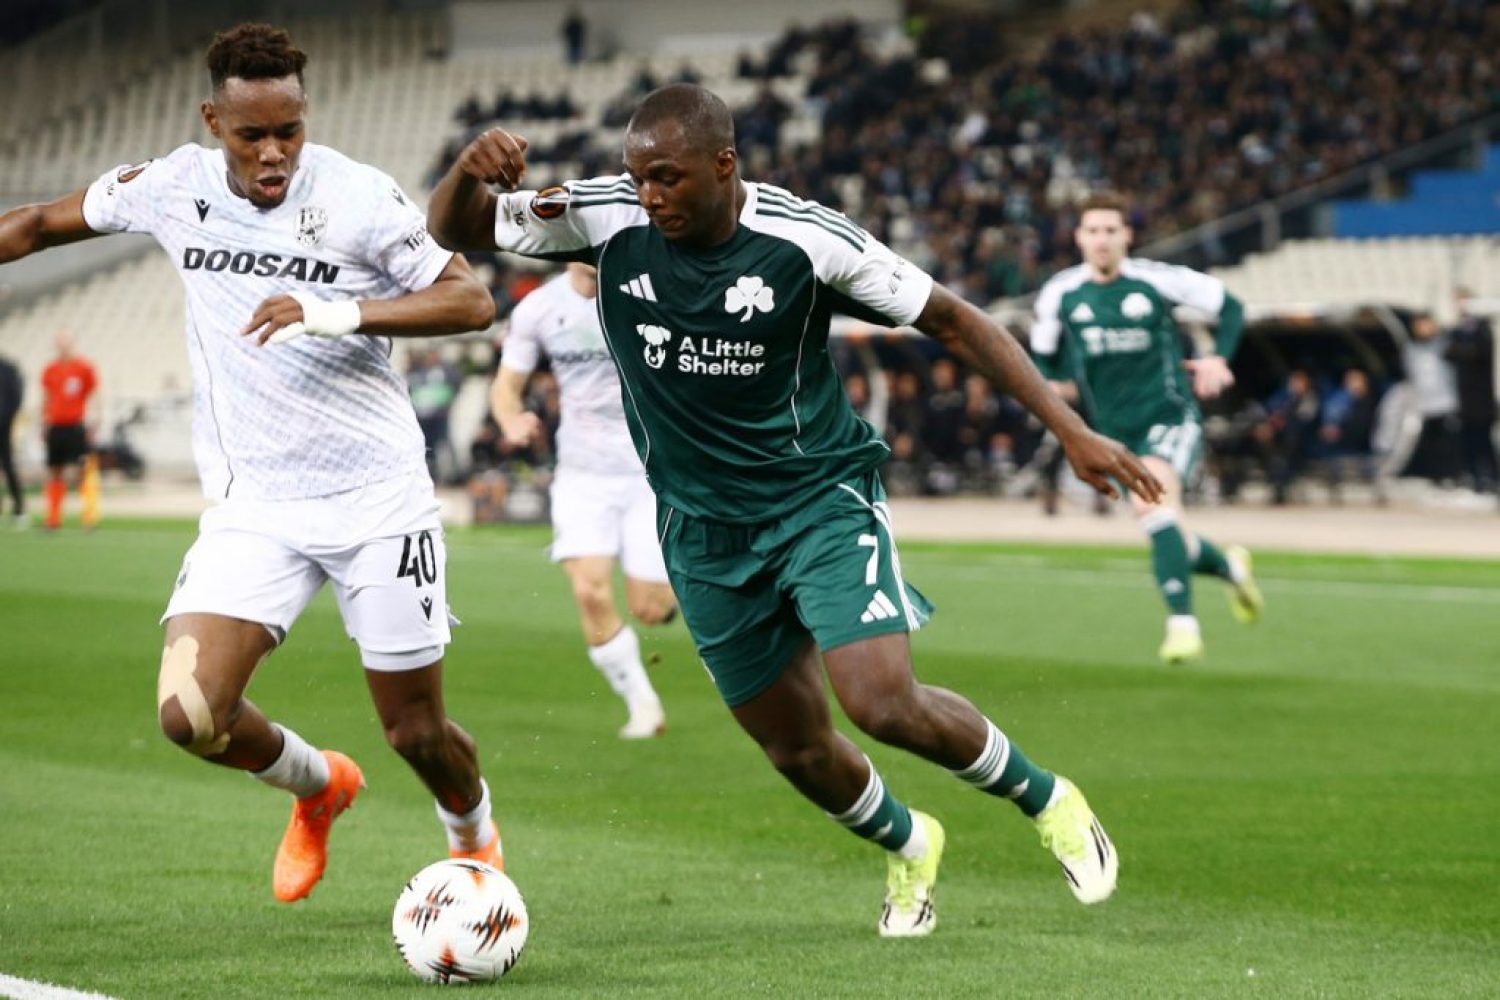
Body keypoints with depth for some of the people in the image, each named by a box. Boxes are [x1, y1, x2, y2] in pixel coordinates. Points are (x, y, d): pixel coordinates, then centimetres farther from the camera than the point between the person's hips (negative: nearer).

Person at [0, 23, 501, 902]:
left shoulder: (358, 196, -11)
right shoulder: (174, 188, -1)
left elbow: (471, 301, -13)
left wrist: (338, 312, -25)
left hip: (378, 500, -3)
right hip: (252, 508, 3)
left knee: (417, 732, 4)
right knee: (189, 713, -14)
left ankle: (475, 836, 41)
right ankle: (320, 785, 20)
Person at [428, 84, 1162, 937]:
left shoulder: (807, 239, -17)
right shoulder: (610, 217, -11)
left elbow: (953, 320, -9)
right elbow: (453, 230, -3)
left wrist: (1072, 431, -14)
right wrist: (472, 168, -28)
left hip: (823, 498, -4)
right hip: (704, 530, 4)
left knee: (884, 703, -21)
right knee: (797, 749, 9)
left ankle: (1048, 801, 6)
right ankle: (910, 846, 41)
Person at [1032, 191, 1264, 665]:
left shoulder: (1158, 280, -8)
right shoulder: (1059, 294, 0)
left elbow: (1229, 306, 5)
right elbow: (1041, 356, 14)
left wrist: (1218, 358, -11)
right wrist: (1050, 386, -9)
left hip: (1170, 416, -4)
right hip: (1116, 430, 5)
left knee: (1152, 504, -31)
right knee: (1169, 544, 9)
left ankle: (1182, 622, -32)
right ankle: (1229, 566, 41)